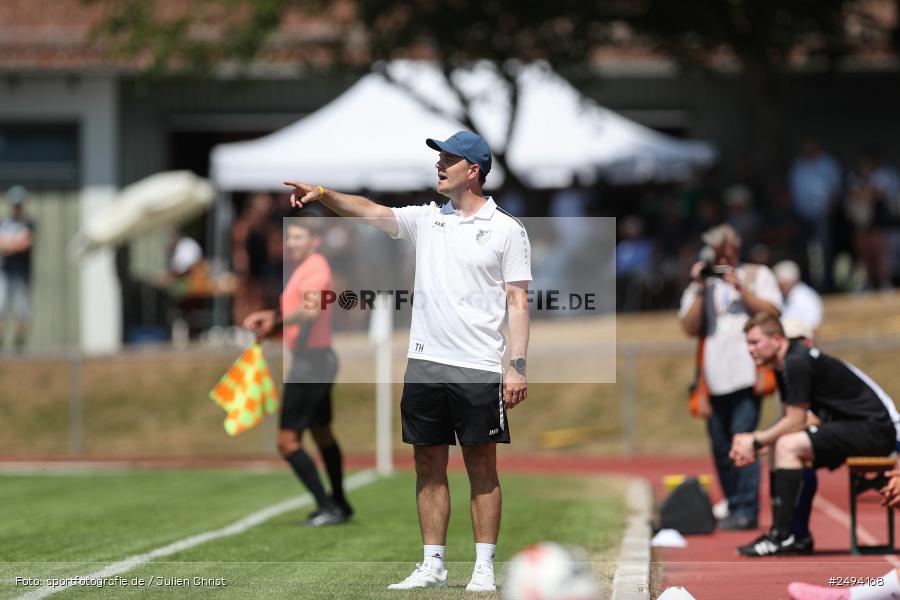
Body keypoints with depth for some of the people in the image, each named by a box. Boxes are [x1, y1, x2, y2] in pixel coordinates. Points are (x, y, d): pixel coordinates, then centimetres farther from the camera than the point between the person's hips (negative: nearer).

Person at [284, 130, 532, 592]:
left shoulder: (506, 229, 0)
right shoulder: (426, 219, 12)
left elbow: (518, 302, -3)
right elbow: (369, 211, 2)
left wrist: (518, 366, -10)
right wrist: (323, 194, -15)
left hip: (479, 368, -4)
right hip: (425, 363, 4)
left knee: (481, 466, -1)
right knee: (428, 465, 6)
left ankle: (484, 567, 3)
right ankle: (433, 565, 11)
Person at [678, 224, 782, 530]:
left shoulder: (757, 276, 12)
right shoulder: (699, 286, 17)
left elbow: (771, 312, -1)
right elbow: (690, 327, 5)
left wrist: (739, 287, -7)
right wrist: (700, 289, -1)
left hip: (747, 374, -4)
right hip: (714, 376, 4)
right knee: (721, 448, 4)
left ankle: (746, 510, -16)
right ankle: (734, 508, 14)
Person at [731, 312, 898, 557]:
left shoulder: (797, 362, -17)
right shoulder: (786, 364, 13)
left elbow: (795, 422, -17)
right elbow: (791, 421, 13)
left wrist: (756, 442, -7)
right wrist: (753, 441, 0)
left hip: (875, 429, -11)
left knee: (787, 446, -21)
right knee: (783, 447, 12)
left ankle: (782, 535, -22)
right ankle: (798, 537, 8)